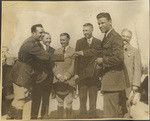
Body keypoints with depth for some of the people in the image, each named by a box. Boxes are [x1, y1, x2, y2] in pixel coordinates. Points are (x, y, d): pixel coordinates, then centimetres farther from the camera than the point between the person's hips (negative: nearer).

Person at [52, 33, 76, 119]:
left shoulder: (73, 51, 1)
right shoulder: (57, 51, 14)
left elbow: (73, 67, -5)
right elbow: (54, 66, 9)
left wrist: (66, 76, -14)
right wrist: (58, 75, -7)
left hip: (69, 81, -3)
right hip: (58, 81, 4)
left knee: (69, 104, -3)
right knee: (60, 104, 7)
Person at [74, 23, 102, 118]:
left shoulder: (98, 42, 6)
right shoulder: (79, 42, 9)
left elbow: (99, 56, -6)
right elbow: (76, 58, 4)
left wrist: (83, 53, -12)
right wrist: (76, 73, -4)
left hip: (93, 75, 0)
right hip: (82, 74, 0)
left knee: (93, 98, 7)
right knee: (82, 98, 4)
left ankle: (93, 115, 16)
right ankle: (83, 115, 12)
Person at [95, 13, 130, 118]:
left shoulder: (115, 37, -14)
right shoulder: (107, 37, 18)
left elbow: (118, 58, -23)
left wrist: (103, 61, -13)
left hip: (113, 80, -10)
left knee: (110, 114, -8)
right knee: (119, 112, 17)